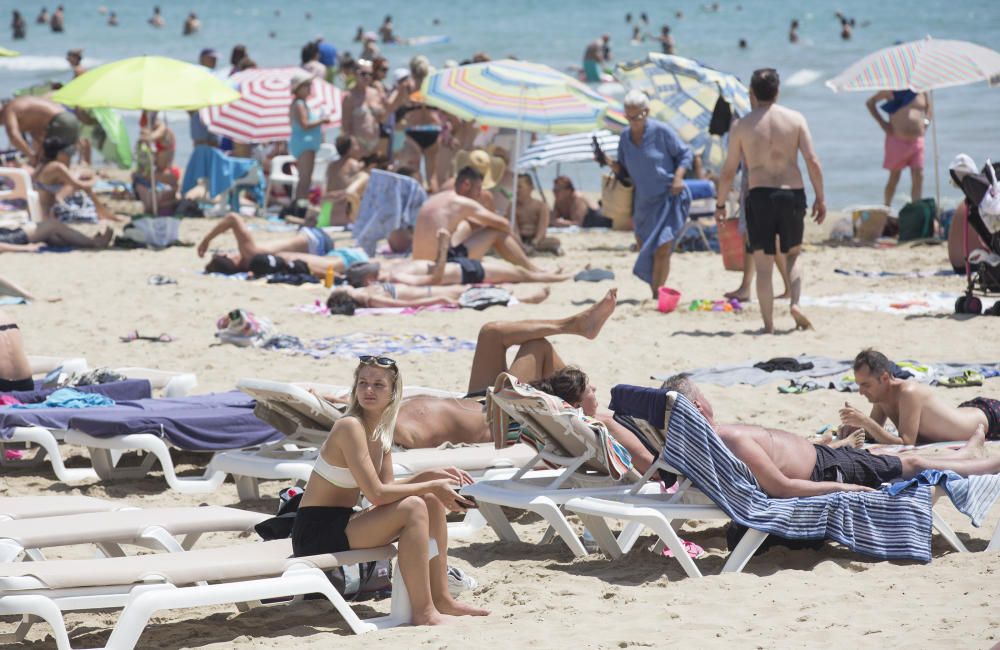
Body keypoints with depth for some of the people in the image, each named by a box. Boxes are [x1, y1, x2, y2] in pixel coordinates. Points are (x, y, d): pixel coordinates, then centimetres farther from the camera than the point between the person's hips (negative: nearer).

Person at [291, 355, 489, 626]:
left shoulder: (381, 430, 8)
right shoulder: (351, 427, -20)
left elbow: (387, 487, 13)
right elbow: (376, 494, -24)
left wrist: (433, 476, 1)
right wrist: (433, 486, -16)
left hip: (340, 523, 10)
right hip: (316, 534, -10)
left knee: (433, 501, 9)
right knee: (414, 507, -23)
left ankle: (440, 598, 12)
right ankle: (423, 612, -20)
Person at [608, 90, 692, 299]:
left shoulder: (661, 131, -10)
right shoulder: (625, 136, 6)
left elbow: (684, 153, -3)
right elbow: (624, 170, 14)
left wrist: (678, 177, -17)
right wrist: (611, 164, -6)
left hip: (668, 197, -6)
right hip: (643, 201, 6)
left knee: (662, 249, -15)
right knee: (644, 249, 9)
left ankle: (657, 294, -10)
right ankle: (654, 291, 22)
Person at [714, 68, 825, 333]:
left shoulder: (742, 126, 2)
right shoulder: (795, 119, 4)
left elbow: (728, 172, 4)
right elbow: (813, 161, -3)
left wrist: (720, 204, 16)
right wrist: (820, 198, 4)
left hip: (760, 195, -1)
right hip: (793, 193, 1)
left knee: (763, 264, 5)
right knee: (792, 255, 20)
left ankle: (768, 325, 2)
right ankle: (795, 303, -3)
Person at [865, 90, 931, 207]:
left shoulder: (921, 90, 8)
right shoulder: (892, 90, -2)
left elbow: (928, 106, 27)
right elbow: (870, 102, 5)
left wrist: (926, 121, 8)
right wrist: (882, 122, -4)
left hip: (917, 140, 3)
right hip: (897, 139, -3)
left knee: (918, 177, -4)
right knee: (894, 177, 5)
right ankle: (887, 208, 21)